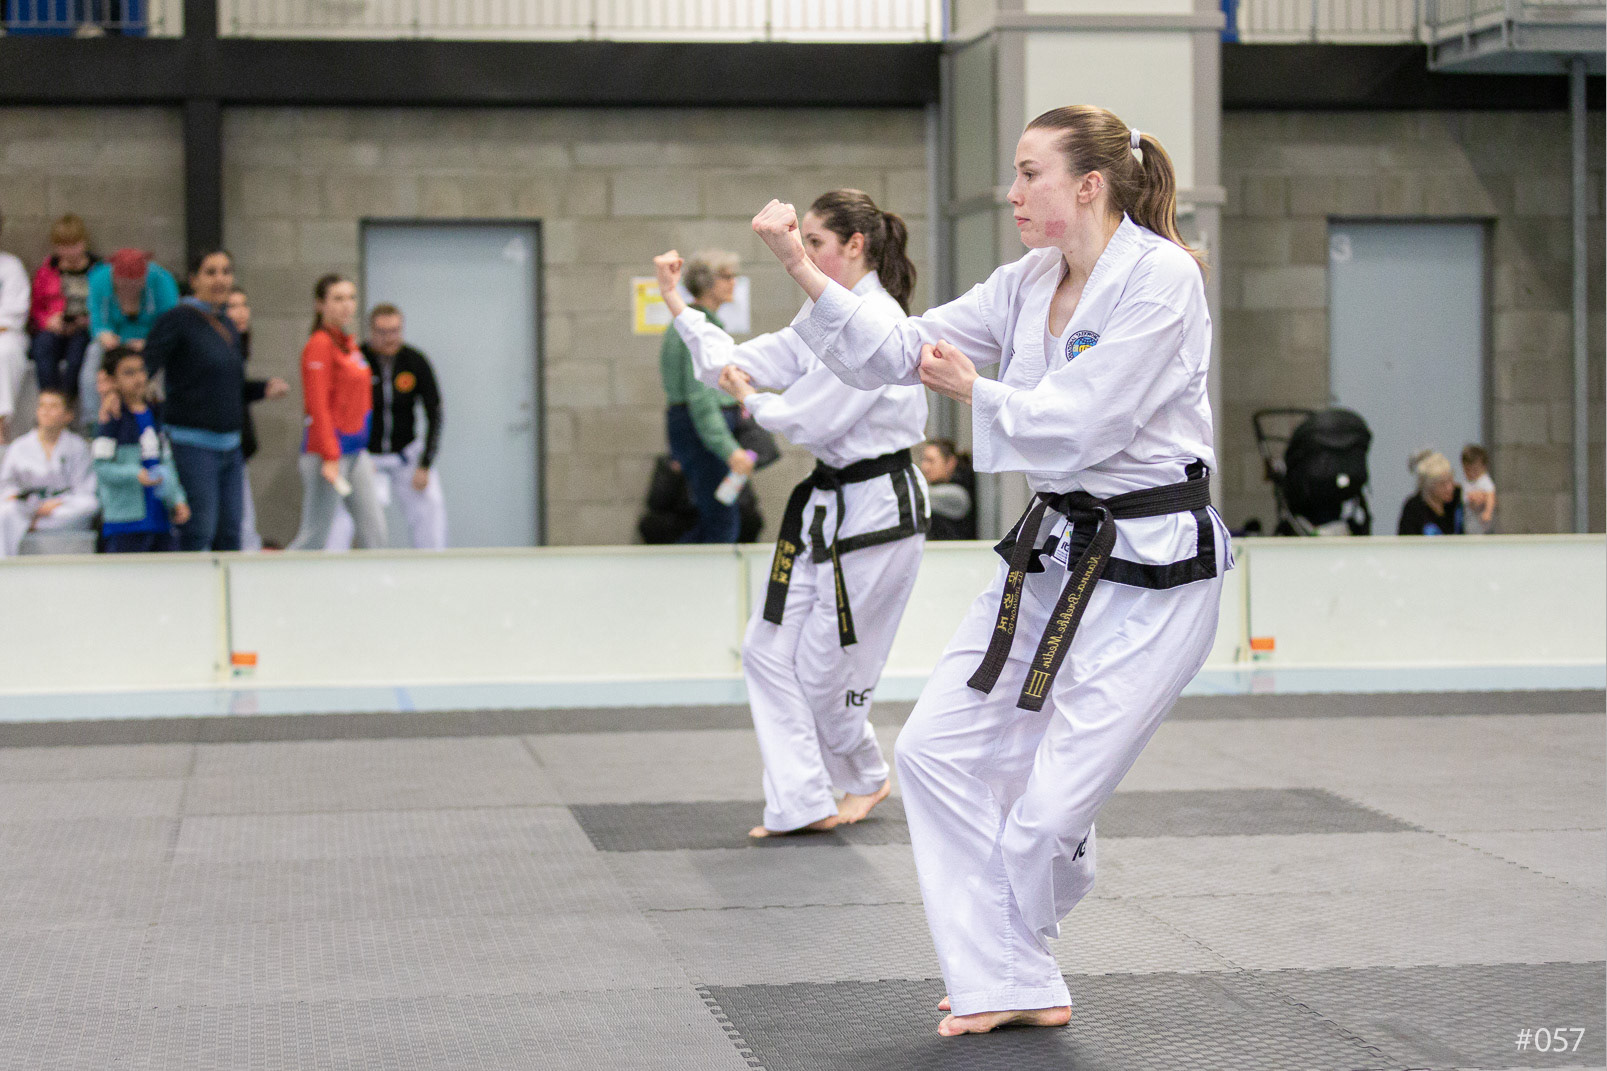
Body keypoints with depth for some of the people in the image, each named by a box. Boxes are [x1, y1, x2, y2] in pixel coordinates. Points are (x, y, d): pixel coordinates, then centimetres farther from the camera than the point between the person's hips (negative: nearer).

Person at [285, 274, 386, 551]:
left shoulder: (349, 345, 15)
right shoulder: (319, 345, -11)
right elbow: (318, 406, -17)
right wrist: (330, 456, -21)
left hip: (356, 451, 9)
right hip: (328, 452, -9)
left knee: (374, 530, 4)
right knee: (314, 538, -6)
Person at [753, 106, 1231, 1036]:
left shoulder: (1161, 280, -16)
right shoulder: (1030, 285, 9)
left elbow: (1080, 427, -21)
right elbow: (901, 349, 7)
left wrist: (974, 391, -6)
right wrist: (804, 270, -3)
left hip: (1152, 574, -8)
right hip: (1056, 553, 9)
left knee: (1050, 812, -8)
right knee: (941, 749, 3)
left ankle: (1004, 954, 26)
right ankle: (1013, 984, 12)